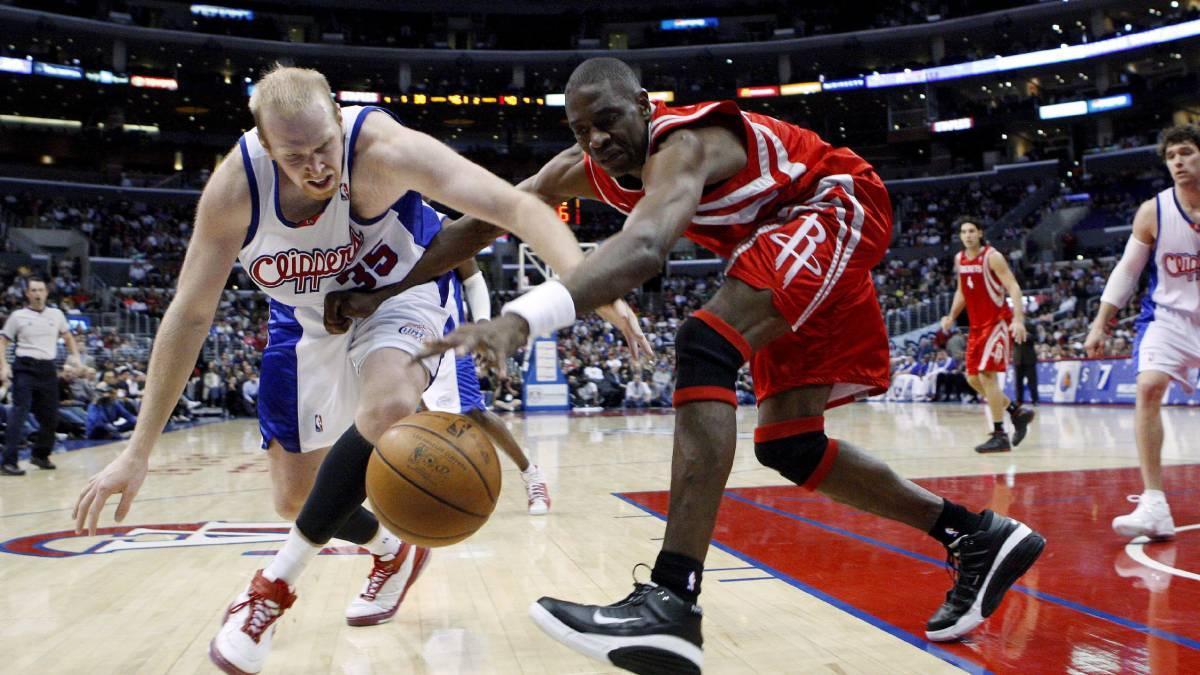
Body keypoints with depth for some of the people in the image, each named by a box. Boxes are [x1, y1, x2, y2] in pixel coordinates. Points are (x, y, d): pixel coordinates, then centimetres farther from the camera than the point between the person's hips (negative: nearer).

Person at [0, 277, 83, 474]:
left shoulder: (56, 314, 10)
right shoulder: (18, 316, 0)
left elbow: (68, 336, 22)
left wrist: (75, 356, 6)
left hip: (48, 369, 4)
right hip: (25, 368, -4)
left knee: (50, 417, 7)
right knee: (19, 414, -13)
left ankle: (40, 455, 27)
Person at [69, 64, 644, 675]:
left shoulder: (383, 149, -34)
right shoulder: (236, 185, -26)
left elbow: (513, 205, -42)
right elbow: (190, 314, -19)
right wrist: (138, 452, -18)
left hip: (400, 290, -3)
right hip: (308, 314, 3)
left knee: (389, 405, -37)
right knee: (295, 499, 5)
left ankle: (278, 583, -16)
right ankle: (392, 552, 38)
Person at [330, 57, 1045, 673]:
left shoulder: (685, 141, -30)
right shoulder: (584, 169, -5)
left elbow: (644, 247, -51)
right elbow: (484, 221, -1)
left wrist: (519, 319, -65)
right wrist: (383, 292, -6)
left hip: (837, 207, -9)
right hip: (790, 246, 9)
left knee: (706, 346, -32)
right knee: (787, 444, 3)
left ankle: (672, 602, -38)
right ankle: (978, 536, 17)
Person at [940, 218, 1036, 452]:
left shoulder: (992, 257, -12)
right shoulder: (959, 259, 9)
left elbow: (1013, 287, -18)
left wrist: (1018, 319, -29)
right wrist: (952, 316, 10)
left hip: (997, 322, -8)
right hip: (977, 325, 8)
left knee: (986, 374, -15)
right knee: (973, 378, 8)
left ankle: (1000, 436, -9)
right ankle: (1018, 412, 24)